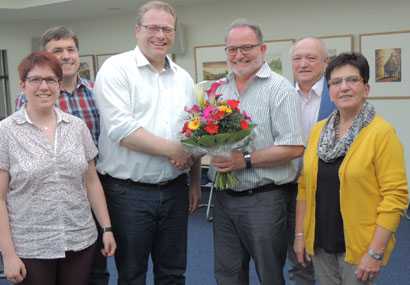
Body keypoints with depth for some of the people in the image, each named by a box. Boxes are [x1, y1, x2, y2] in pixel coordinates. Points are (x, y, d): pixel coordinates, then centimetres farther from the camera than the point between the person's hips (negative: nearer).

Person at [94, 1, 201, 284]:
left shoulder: (183, 78, 11)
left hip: (174, 190, 5)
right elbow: (121, 129, -18)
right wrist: (173, 149, -15)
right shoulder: (116, 69, -7)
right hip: (128, 192, -5)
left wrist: (195, 182, 11)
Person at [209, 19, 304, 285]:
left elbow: (294, 148, -16)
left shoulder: (280, 89, -8)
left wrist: (246, 160, -20)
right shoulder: (219, 90, 10)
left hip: (263, 199, -5)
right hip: (224, 197, 6)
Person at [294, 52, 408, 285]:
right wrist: (300, 234, 6)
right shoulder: (318, 130, 5)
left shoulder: (382, 132, -11)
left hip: (359, 247, -5)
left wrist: (376, 252, -17)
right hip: (320, 243, 5)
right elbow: (305, 186, 8)